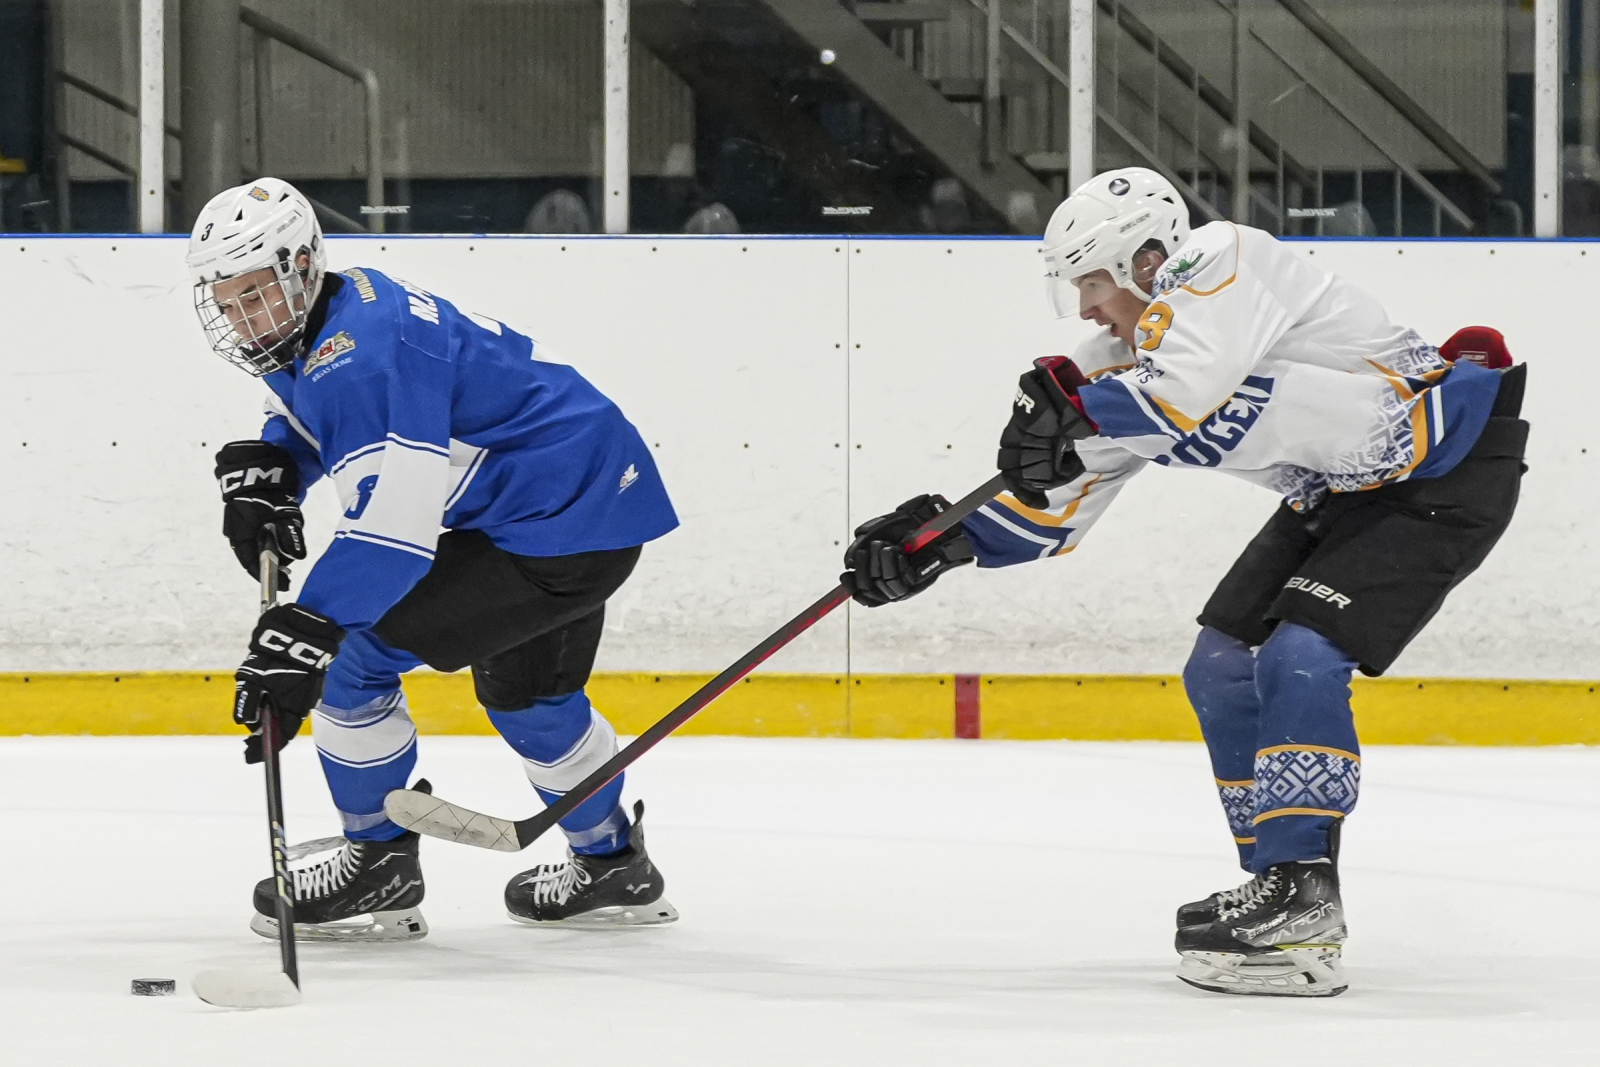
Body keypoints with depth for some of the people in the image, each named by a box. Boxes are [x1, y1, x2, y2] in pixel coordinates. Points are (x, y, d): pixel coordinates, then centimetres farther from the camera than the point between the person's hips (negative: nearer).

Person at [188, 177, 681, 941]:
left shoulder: (360, 353, -25)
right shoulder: (312, 330, 7)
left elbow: (393, 524, -32)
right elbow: (307, 420, 27)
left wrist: (304, 634, -37)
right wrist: (261, 469, 5)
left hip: (561, 525, -11)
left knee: (353, 654, -9)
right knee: (524, 689, 32)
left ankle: (378, 868, 4)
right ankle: (612, 866, 50)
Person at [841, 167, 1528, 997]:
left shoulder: (1221, 263, -23)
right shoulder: (1131, 357, 3)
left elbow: (1187, 391, -40)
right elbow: (1059, 493, 6)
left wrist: (1072, 408, -29)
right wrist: (948, 543, -6)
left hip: (1450, 471, -10)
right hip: (1340, 494, 10)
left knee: (1298, 657, -22)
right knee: (1221, 671, 6)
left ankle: (1303, 912, -21)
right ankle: (1281, 889, 15)